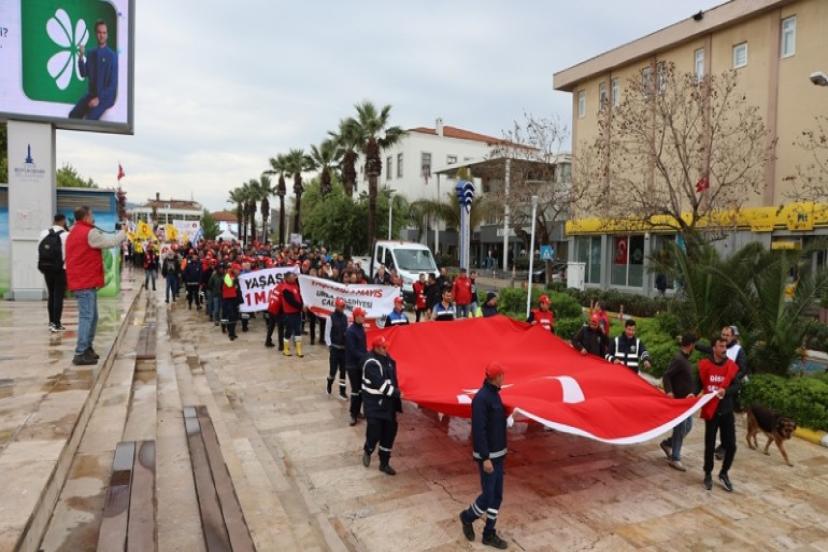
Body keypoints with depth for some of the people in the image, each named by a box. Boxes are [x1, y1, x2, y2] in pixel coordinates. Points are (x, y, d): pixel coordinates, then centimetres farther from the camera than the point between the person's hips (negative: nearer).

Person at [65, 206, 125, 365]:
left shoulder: (74, 233, 18)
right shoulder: (89, 233, -13)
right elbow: (112, 242, -10)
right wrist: (125, 232, 5)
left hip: (80, 281, 10)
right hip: (86, 283, -10)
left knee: (91, 317, 15)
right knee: (87, 317, -9)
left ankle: (87, 348, 20)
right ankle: (80, 354, -9)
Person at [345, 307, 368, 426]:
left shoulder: (361, 328, 7)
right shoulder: (350, 331, -18)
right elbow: (352, 350, -22)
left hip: (361, 363, 8)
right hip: (353, 365, -8)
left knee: (361, 389, 13)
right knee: (355, 389, -4)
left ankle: (357, 411, 25)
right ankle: (353, 414, 6)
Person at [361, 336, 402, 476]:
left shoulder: (387, 358, 6)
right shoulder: (371, 363, -20)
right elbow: (380, 384, -26)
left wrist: (395, 391, 11)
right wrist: (396, 393, -22)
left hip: (387, 402, 8)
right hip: (374, 403, -8)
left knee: (390, 432, 9)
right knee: (375, 432, -6)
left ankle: (384, 463, 22)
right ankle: (367, 451, 28)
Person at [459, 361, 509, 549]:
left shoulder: (494, 394, 7)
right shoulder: (481, 398, -22)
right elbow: (479, 430, -23)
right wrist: (485, 458, -22)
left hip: (498, 453, 9)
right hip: (488, 455, -9)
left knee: (497, 496, 13)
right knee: (488, 495, -1)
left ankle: (489, 534, 24)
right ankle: (468, 517, 26)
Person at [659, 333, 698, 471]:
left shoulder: (684, 359, 10)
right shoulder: (678, 359, -20)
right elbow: (666, 376, -25)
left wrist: (691, 392, 9)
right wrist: (669, 391, -34)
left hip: (686, 400, 9)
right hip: (679, 400, -9)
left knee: (688, 426, 16)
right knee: (680, 428, -2)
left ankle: (667, 443, 29)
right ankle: (675, 458, 7)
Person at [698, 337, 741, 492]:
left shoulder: (731, 366, -1)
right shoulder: (704, 365, -6)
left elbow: (737, 386, -2)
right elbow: (698, 383, 2)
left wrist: (726, 391, -21)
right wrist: (699, 394, -15)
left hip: (727, 411, 2)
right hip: (710, 410, -2)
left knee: (731, 445, 2)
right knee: (710, 445, 5)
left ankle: (724, 473, 25)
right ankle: (708, 474, 24)